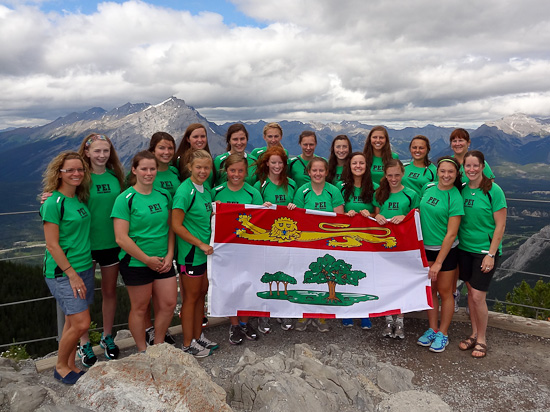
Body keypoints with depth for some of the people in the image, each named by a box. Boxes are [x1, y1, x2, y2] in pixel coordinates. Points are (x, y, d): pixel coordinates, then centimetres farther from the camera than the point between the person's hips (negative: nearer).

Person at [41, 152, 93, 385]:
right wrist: (72, 274, -16)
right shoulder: (53, 203, -14)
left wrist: (85, 268, 13)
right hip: (62, 272, -7)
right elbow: (52, 245, -16)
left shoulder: (80, 199, 8)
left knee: (73, 321, 14)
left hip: (84, 268, 7)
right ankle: (61, 367, 16)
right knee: (81, 323, -7)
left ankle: (70, 365, 29)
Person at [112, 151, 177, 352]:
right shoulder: (125, 199, -12)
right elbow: (121, 238, -17)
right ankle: (143, 351, 29)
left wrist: (169, 255, -2)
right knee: (140, 308, 9)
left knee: (168, 304, 9)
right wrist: (147, 259, -14)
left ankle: (158, 345, 31)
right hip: (136, 263, -5)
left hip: (163, 262, 5)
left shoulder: (164, 195, 4)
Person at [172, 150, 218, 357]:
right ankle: (188, 344, 19)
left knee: (201, 294, 16)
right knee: (191, 297, 4)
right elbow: (176, 225, -20)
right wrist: (200, 244, -17)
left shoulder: (205, 190, 8)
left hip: (205, 251, 8)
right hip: (190, 253, -8)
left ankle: (198, 336, 31)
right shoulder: (185, 191, -17)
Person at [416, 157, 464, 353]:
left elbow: (451, 234, -18)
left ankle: (443, 333, 24)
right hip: (425, 248, 5)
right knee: (430, 289, 14)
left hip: (446, 250, -5)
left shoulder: (455, 198, -16)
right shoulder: (428, 187, 0)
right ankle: (432, 329, 30)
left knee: (444, 292, 7)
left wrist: (438, 263, -19)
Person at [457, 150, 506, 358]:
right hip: (465, 248, 5)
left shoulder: (493, 191, -12)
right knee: (470, 292, 13)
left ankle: (482, 339, 15)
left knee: (478, 296, -5)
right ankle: (474, 333, 28)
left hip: (485, 250, -5)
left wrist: (491, 254, -14)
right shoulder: (462, 189, 3)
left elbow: (500, 226, -11)